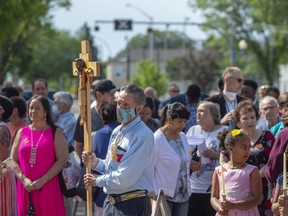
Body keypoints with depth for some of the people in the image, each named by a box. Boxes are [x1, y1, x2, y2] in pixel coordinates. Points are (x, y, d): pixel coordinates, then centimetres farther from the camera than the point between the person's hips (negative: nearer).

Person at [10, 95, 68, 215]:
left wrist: (43, 180, -14)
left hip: (48, 187, -3)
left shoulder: (56, 132, 3)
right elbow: (13, 161, 8)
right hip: (25, 187, 3)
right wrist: (24, 179, -8)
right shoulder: (22, 133, 11)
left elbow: (62, 160, -6)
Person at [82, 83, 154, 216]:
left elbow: (124, 178, -21)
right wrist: (95, 162, 0)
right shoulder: (117, 132, 11)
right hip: (110, 201, 8)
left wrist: (98, 181, -7)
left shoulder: (142, 136, -18)